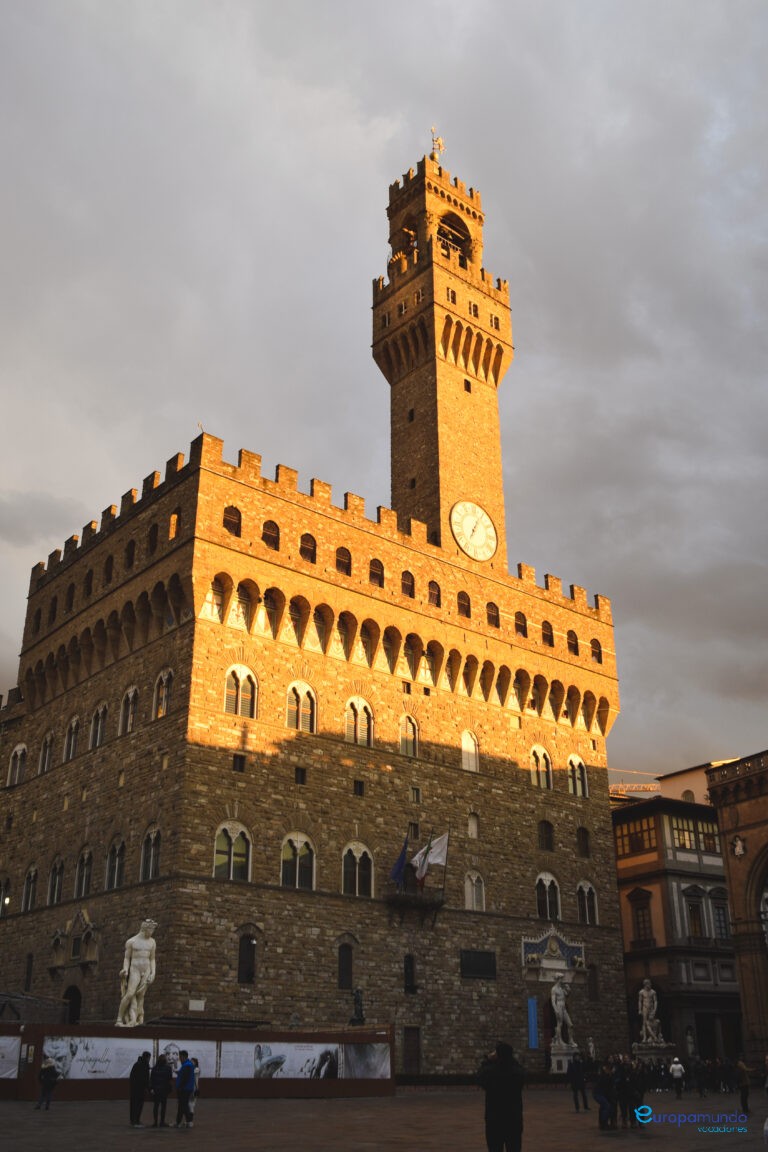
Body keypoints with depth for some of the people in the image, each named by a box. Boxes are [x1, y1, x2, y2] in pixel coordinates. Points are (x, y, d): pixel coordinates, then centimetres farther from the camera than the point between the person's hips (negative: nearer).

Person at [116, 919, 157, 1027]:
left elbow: (152, 959, 13)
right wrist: (125, 970, -14)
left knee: (140, 996, -2)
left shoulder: (151, 942, 9)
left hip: (146, 971, 4)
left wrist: (153, 973, 1)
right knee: (130, 994, -18)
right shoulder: (131, 942, -1)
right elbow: (126, 958, 3)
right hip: (134, 971, -4)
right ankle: (119, 1020, -13)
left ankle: (135, 1020, -3)